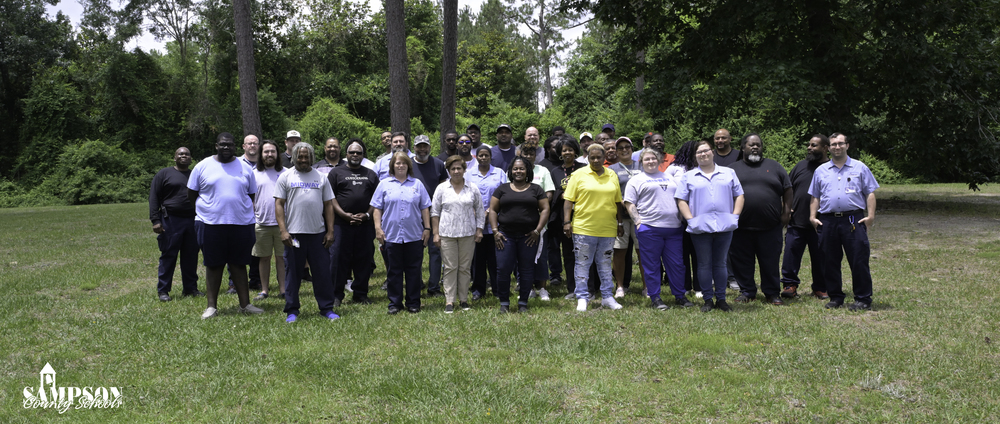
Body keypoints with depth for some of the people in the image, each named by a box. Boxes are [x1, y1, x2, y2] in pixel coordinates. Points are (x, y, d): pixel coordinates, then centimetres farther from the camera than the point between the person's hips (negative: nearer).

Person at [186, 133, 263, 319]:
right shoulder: (203, 166, 3)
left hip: (241, 224, 2)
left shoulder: (245, 168, 9)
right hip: (210, 225, -1)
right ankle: (212, 305, 13)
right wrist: (205, 211, 5)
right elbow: (191, 195, 7)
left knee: (239, 264, 8)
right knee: (213, 265, 5)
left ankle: (245, 304, 14)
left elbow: (252, 195, 15)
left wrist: (245, 213, 7)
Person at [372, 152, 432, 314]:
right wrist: (378, 228, -3)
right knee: (394, 270, 5)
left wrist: (427, 228, 4)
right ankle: (395, 303, 13)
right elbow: (377, 208, 6)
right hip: (392, 235, 0)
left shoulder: (417, 184, 11)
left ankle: (413, 303, 13)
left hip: (414, 235, 1)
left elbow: (425, 208, 11)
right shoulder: (384, 184, 8)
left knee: (413, 270, 4)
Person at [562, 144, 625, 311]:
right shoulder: (579, 175, 1)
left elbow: (617, 201, 16)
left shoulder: (612, 176, 11)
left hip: (608, 229, 3)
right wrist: (567, 222, -9)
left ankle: (607, 297, 21)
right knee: (582, 264, 1)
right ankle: (582, 298, 9)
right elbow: (568, 200, -1)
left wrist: (620, 223, 13)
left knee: (605, 264, 11)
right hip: (583, 228, -3)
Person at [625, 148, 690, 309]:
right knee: (651, 265, 1)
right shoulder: (636, 180, 6)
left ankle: (680, 296, 17)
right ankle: (655, 298, 9)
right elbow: (629, 204, 0)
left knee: (677, 264, 6)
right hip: (649, 228, -4)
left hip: (674, 228, 4)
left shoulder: (670, 177, 20)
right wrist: (638, 222, -11)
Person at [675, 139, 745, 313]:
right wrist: (690, 219, -8)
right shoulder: (688, 177, 9)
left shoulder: (729, 173, 13)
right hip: (701, 227, -1)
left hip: (724, 226, 1)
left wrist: (735, 215, 0)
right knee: (704, 264, 3)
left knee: (720, 263, 7)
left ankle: (721, 299, 15)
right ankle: (708, 300, 11)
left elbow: (739, 195, 13)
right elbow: (681, 200, 4)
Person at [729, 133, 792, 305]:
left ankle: (772, 293, 13)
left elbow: (787, 191, 10)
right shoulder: (734, 168, 11)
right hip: (741, 227, 1)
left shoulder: (774, 166, 11)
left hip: (770, 227, 0)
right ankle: (746, 291, 18)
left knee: (771, 262, 3)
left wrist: (786, 212, 1)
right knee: (742, 261, 5)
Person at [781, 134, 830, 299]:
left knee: (820, 258, 6)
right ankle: (790, 285, 9)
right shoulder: (801, 165, 11)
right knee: (791, 253, 0)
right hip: (796, 222, 3)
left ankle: (820, 289, 18)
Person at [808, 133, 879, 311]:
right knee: (830, 262, 6)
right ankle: (835, 297, 16)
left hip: (853, 220, -2)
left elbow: (870, 193, 6)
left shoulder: (860, 168, 9)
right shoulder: (821, 171, 16)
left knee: (859, 261, -4)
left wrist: (870, 215, -4)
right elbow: (815, 196, 17)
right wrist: (813, 216, 6)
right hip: (828, 221, 3)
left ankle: (863, 299, 5)